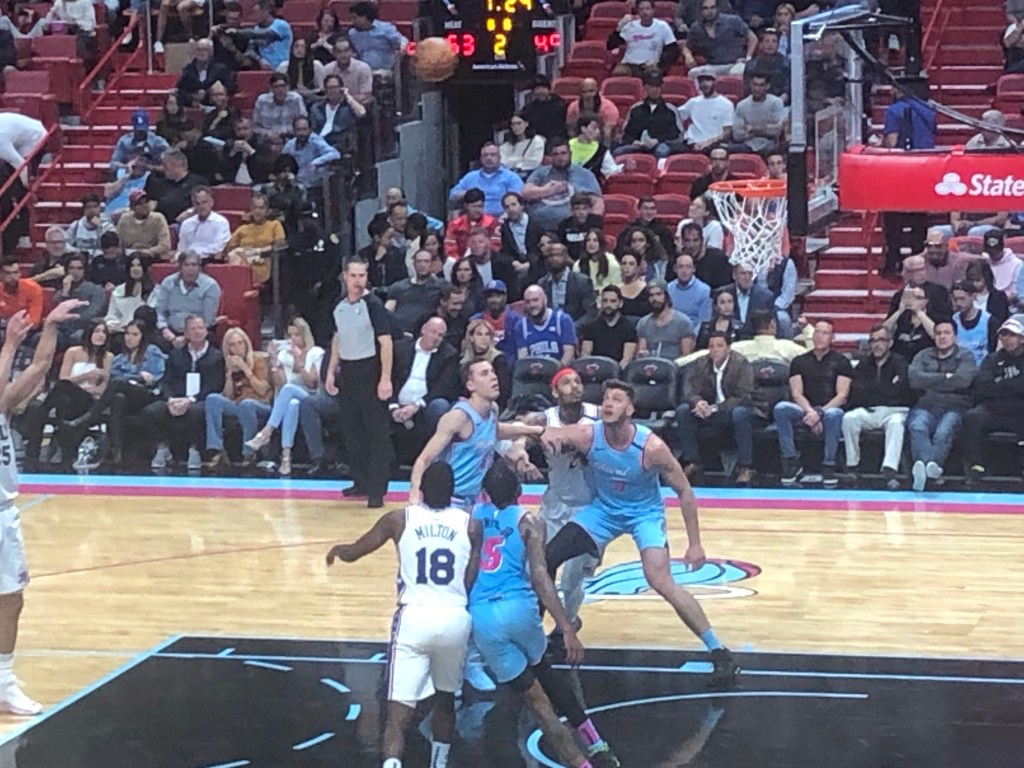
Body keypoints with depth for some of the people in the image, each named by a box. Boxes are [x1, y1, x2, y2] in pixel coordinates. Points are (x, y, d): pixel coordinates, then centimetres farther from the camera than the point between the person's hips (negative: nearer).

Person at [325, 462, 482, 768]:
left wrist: (337, 550, 38)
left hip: (414, 618, -2)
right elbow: (472, 583, 6)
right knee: (445, 697, 26)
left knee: (399, 710, -5)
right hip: (455, 618, 2)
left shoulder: (398, 519, 4)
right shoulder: (471, 525, 6)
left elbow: (353, 553, 15)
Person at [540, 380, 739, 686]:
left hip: (644, 513, -4)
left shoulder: (651, 447, -28)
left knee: (661, 581, -24)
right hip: (603, 508, 4)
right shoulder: (588, 436, -22)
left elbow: (684, 491, -16)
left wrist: (695, 544, -16)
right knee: (546, 558, -4)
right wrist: (546, 433, -45)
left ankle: (719, 652, -14)